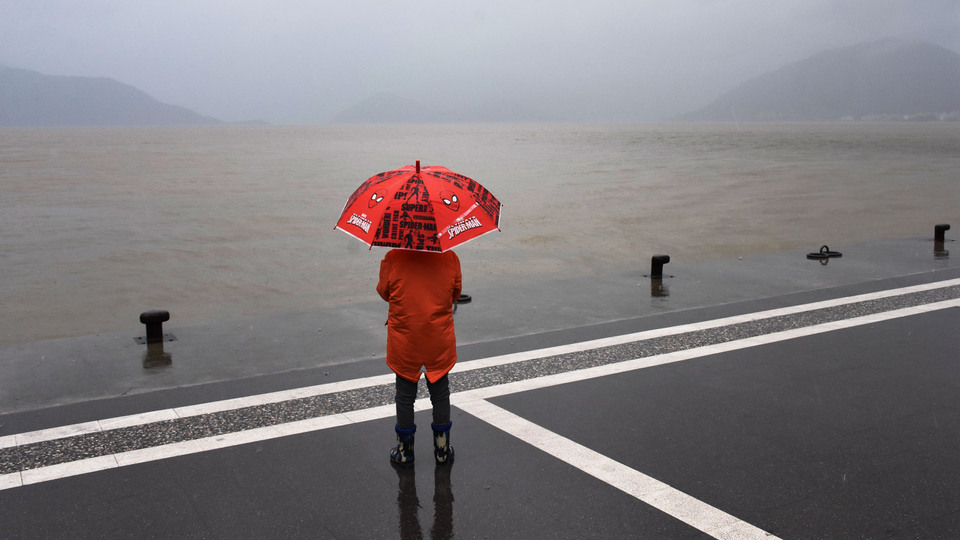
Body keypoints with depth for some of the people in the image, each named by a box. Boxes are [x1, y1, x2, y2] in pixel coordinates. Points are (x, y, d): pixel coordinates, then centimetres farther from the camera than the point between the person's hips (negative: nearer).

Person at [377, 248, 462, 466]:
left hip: (404, 343, -1)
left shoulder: (392, 259, -14)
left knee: (405, 395, 13)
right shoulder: (450, 258, -9)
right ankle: (442, 449, 27)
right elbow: (455, 294, 4)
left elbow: (384, 292, 1)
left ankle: (404, 451, 24)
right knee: (440, 394, 17)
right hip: (440, 342, 1)